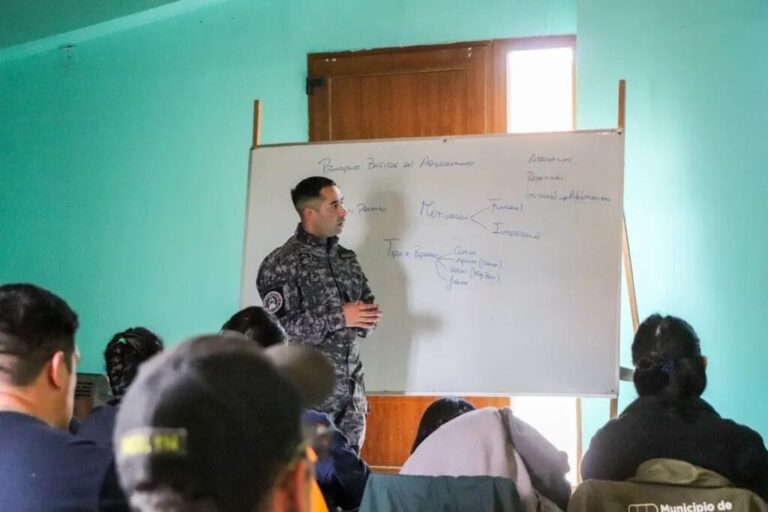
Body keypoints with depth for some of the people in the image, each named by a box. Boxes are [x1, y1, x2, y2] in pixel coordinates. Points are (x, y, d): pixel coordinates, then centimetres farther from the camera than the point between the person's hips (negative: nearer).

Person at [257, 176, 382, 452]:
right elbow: (279, 329, -17)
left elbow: (367, 304, 19)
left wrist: (366, 319, -5)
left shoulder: (347, 258, 12)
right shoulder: (282, 263, -9)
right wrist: (339, 317, -17)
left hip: (351, 389, 6)